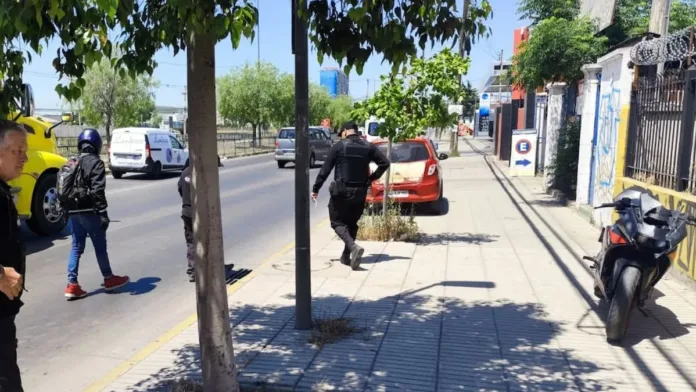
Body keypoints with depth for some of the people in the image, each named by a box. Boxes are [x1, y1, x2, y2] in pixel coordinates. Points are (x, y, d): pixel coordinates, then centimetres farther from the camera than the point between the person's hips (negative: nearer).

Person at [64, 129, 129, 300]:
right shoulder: (96, 163, -11)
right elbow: (98, 191, -19)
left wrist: (67, 209, 21)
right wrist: (103, 213, -19)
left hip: (74, 212, 7)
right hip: (90, 212, -7)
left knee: (76, 247, 10)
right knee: (100, 246, 6)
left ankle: (72, 285, 7)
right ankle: (109, 279, 20)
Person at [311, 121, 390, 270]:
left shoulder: (339, 146, -6)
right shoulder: (368, 147, 4)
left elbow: (325, 169, -6)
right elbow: (385, 163, 0)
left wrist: (315, 189, 0)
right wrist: (372, 178, 9)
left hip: (342, 191, -4)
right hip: (360, 192, 4)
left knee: (337, 222, 5)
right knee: (352, 223, 17)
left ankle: (353, 247, -18)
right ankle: (346, 256, 20)